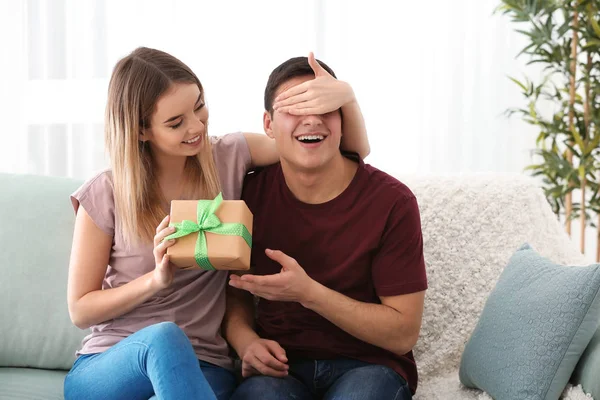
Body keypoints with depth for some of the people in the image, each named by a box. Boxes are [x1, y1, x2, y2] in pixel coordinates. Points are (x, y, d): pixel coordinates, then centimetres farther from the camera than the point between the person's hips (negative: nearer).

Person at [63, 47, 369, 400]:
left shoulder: (229, 157, 2)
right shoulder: (104, 197, -5)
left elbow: (354, 148, 4)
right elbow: (80, 311, 1)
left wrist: (346, 94, -17)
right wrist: (157, 279, -16)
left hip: (202, 369, 0)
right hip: (106, 366, 0)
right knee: (163, 337, -36)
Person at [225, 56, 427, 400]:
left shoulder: (392, 201, -10)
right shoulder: (251, 192, -1)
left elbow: (403, 334, -9)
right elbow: (235, 292, 12)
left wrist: (308, 292, -20)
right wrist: (247, 342, -11)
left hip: (368, 364, 0)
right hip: (280, 365, 1)